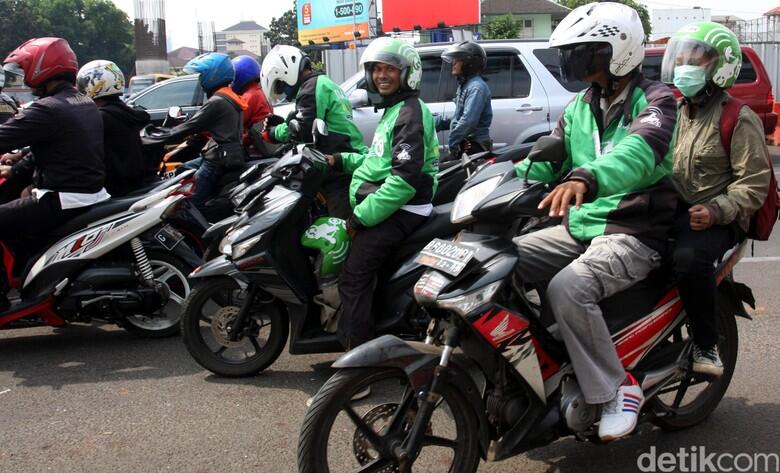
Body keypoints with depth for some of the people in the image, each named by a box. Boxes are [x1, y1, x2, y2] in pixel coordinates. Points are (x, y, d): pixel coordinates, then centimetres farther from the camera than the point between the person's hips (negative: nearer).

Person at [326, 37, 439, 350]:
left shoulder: (410, 113, -13)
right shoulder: (393, 109, 20)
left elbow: (406, 177, -23)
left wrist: (362, 216, -21)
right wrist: (342, 160, 16)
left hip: (399, 210, -11)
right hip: (386, 206, 11)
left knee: (353, 278, -17)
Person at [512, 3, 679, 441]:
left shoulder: (656, 100, -10)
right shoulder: (580, 106, 13)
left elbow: (640, 151, -32)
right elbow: (548, 157, 10)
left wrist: (585, 178, -52)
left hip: (635, 232, -7)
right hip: (580, 224, 8)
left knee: (568, 288, -32)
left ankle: (618, 388, -13)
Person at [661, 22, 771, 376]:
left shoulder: (738, 119, -4)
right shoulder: (676, 112, 18)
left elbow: (755, 182, -9)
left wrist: (717, 210, -24)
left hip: (715, 219, -7)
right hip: (671, 210, 7)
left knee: (689, 259, -36)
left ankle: (706, 345, -16)